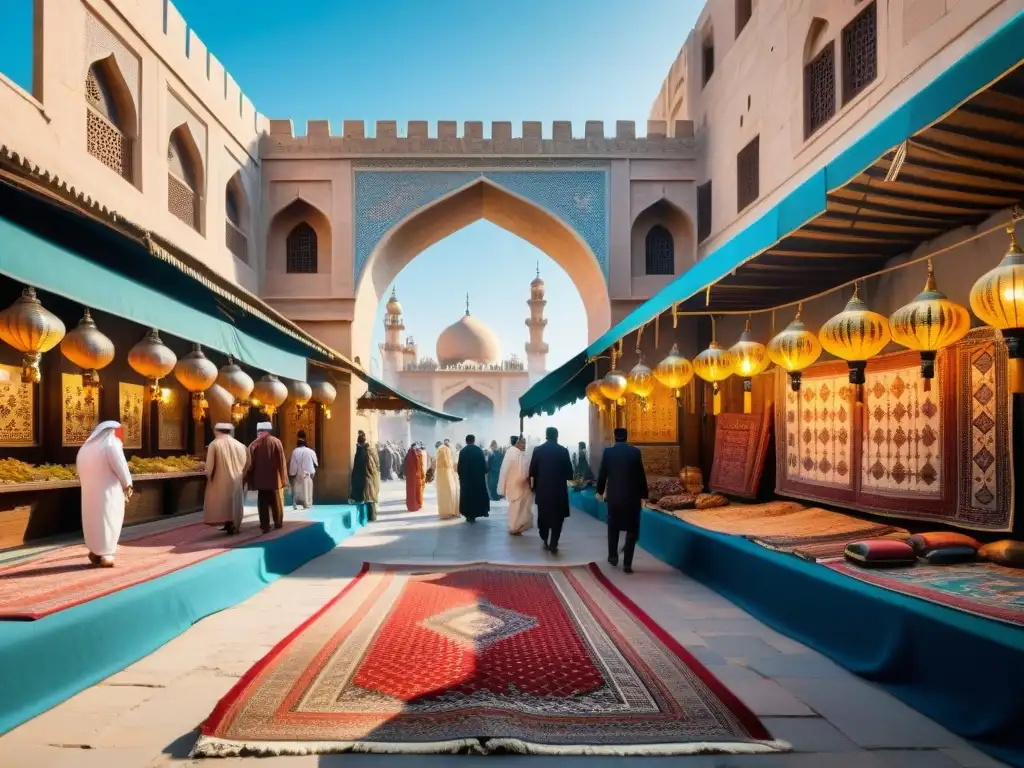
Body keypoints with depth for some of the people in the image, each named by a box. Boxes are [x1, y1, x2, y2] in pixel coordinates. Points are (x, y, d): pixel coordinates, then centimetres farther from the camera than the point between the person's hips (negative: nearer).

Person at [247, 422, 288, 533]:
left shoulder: (254, 444, -3)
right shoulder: (276, 442, -3)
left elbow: (250, 464, 0)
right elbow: (281, 461, -4)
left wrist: (250, 480, 6)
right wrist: (283, 478, 3)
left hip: (260, 479, 0)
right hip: (275, 478, 0)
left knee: (263, 503, 5)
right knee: (276, 502, 13)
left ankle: (265, 526, 2)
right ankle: (278, 523, 22)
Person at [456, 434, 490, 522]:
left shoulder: (462, 451, -7)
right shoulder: (479, 450, -7)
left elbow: (459, 466, -4)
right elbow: (484, 463, -4)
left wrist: (461, 476, 8)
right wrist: (485, 471, 13)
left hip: (466, 477, 0)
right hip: (478, 476, 0)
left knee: (467, 495, 7)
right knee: (480, 494, 17)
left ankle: (469, 515, 6)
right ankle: (484, 511, 22)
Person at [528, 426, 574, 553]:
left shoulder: (538, 450, -3)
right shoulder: (563, 450, -6)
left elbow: (532, 470, 1)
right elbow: (568, 469, -3)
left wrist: (533, 485, 14)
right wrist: (569, 480, 16)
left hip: (542, 487, 1)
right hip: (559, 488, -1)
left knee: (543, 514, 17)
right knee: (557, 517, 6)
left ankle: (545, 540, 23)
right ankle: (553, 545, 2)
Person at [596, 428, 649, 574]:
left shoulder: (608, 452, -3)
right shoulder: (635, 451, -6)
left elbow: (602, 473, 4)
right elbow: (641, 475, -4)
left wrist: (600, 491, 19)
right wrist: (643, 495, 5)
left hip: (613, 495, 2)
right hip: (632, 496, -2)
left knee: (613, 527, 20)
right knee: (632, 530, 6)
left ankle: (613, 556, 27)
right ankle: (627, 564, 1)